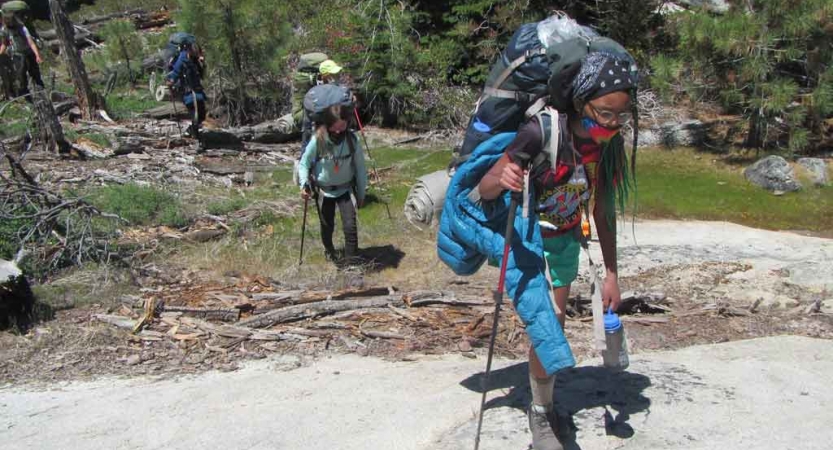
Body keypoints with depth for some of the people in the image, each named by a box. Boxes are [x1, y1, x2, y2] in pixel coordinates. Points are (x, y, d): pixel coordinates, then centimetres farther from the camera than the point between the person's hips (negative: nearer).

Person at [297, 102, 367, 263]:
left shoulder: (352, 140, -17)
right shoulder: (317, 140, -22)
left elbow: (360, 167, -6)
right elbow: (304, 163, -10)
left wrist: (361, 193, 1)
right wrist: (304, 184, -25)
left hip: (345, 189, 0)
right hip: (324, 190, 0)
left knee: (350, 226, -10)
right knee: (327, 226, 15)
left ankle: (352, 261, 3)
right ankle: (329, 250, 47)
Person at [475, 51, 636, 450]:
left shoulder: (610, 145, -13)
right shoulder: (542, 132, -29)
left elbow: (603, 211, -3)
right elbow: (484, 190, -25)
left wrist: (611, 275, -1)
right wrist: (501, 179, -48)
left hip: (565, 241, 5)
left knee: (554, 326, 13)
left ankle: (546, 400, 32)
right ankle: (540, 415, 7)